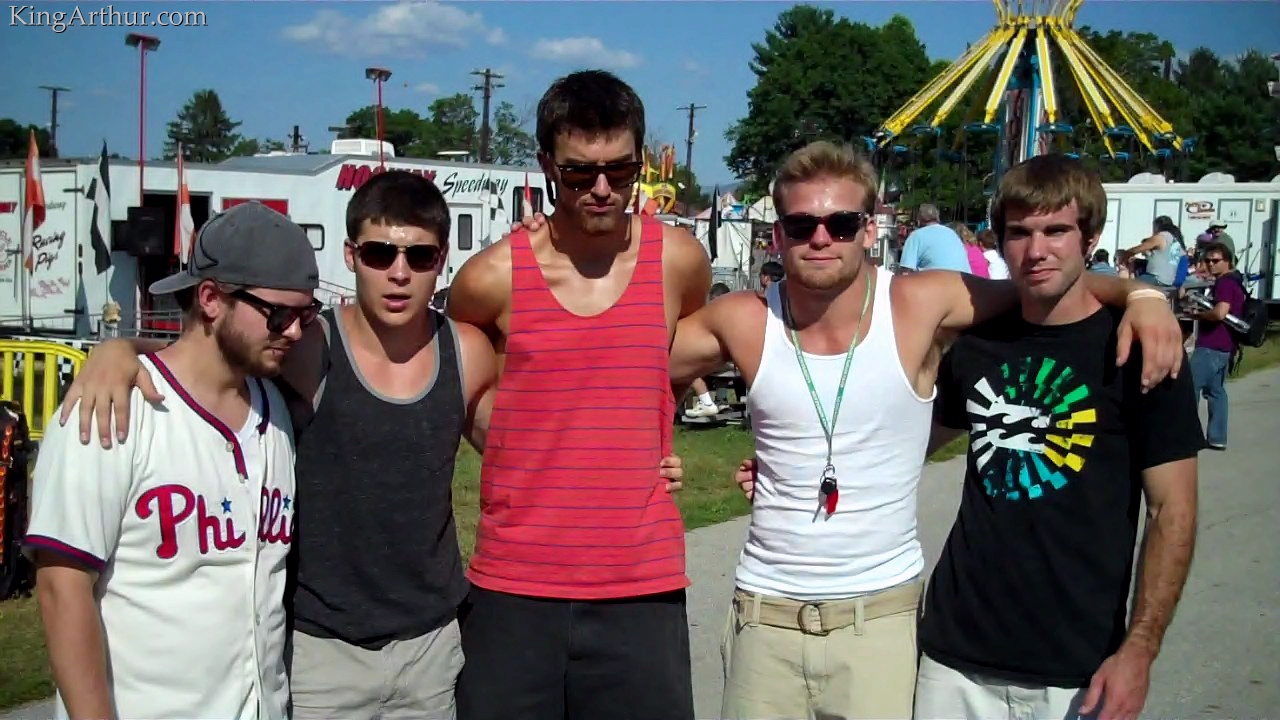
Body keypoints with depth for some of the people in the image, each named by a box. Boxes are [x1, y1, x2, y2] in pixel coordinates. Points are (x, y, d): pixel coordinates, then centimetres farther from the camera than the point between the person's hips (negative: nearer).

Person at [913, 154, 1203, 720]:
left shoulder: (1136, 349, -7)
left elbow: (1172, 512, -6)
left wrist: (1139, 649, -13)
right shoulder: (976, 345, 3)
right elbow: (922, 438, 19)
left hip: (1077, 665, -3)